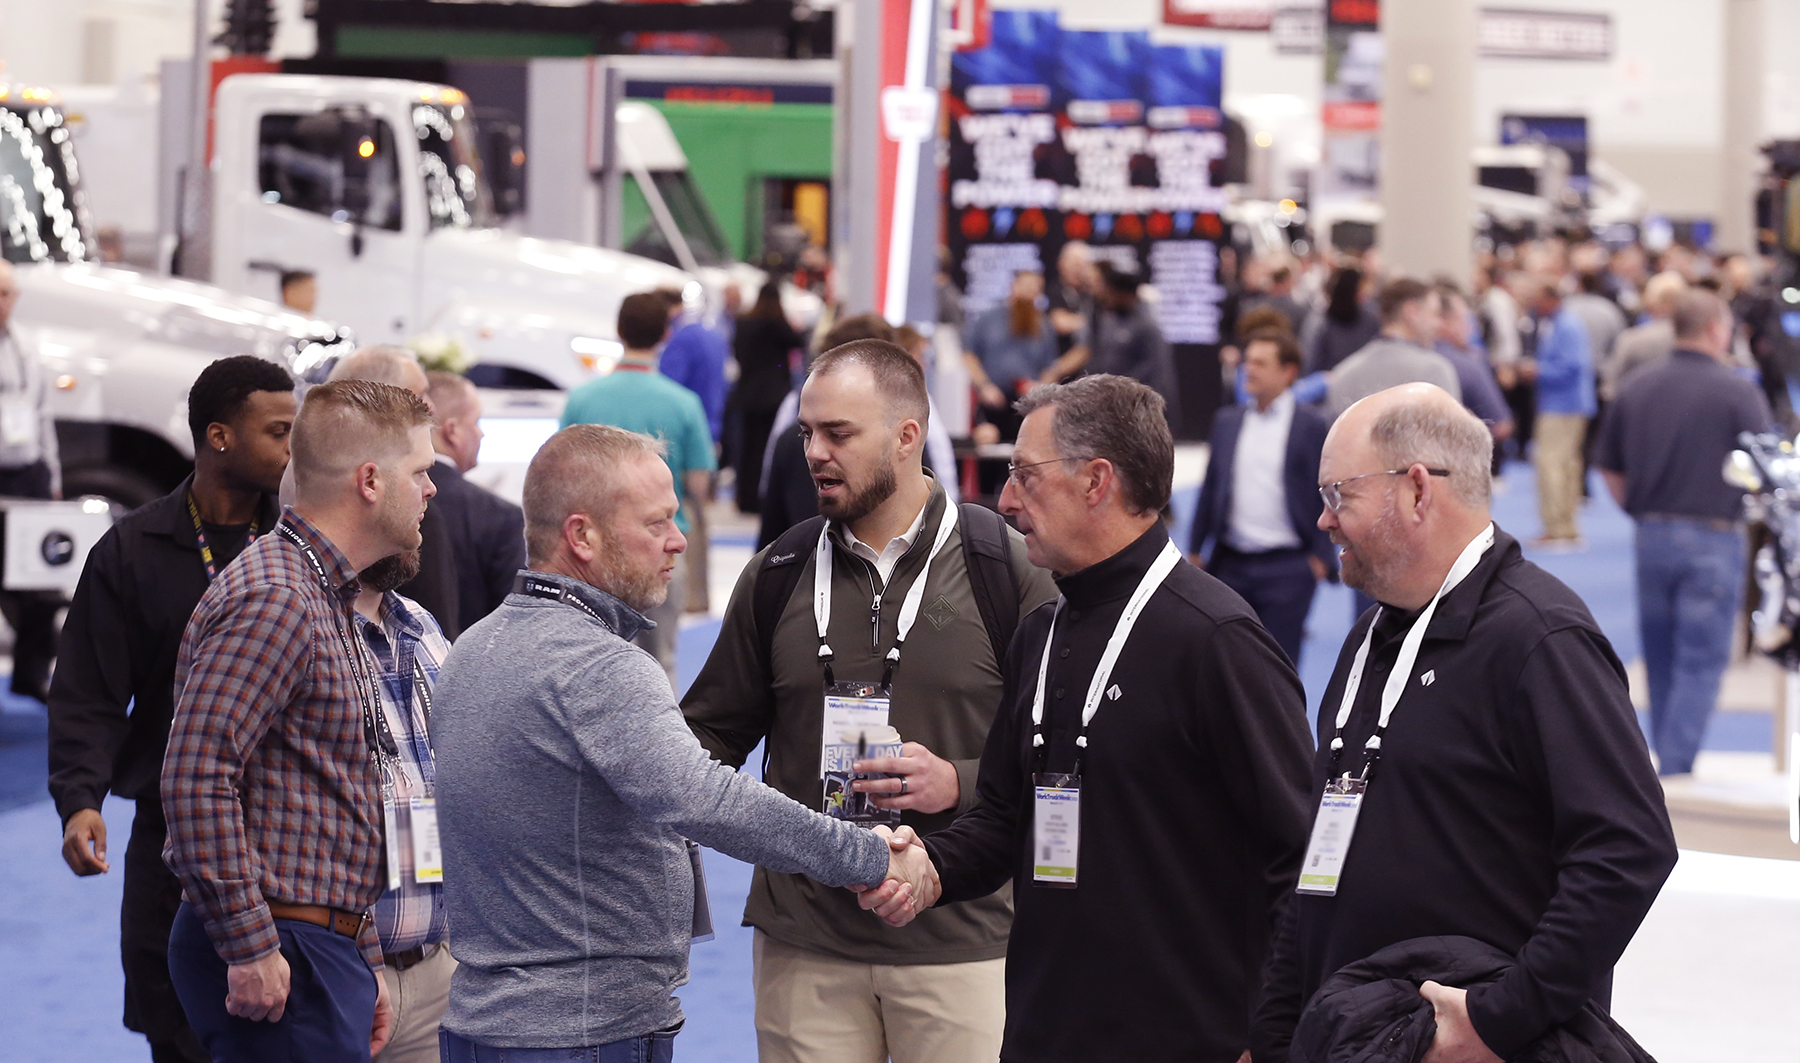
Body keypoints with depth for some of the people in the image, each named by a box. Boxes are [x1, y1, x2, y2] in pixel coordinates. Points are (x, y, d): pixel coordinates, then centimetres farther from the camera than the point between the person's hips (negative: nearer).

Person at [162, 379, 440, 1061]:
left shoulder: (326, 600, 20)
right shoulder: (274, 601, -14)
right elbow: (195, 778, -23)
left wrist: (363, 963, 22)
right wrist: (250, 947, -23)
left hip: (325, 946, 10)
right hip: (276, 960, -10)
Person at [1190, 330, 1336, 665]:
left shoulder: (1312, 426, -3)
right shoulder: (1227, 421, 11)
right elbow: (1211, 487, 15)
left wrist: (1322, 556, -7)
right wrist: (1195, 549, 11)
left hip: (1287, 565, -4)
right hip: (1230, 562, 4)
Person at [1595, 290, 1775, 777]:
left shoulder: (1635, 387, 5)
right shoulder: (1737, 391, -10)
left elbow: (1609, 468, 9)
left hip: (1651, 536, 5)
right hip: (1712, 537, -5)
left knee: (1661, 659, 16)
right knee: (1701, 662, 0)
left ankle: (1664, 765, 25)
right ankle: (1675, 772, -5)